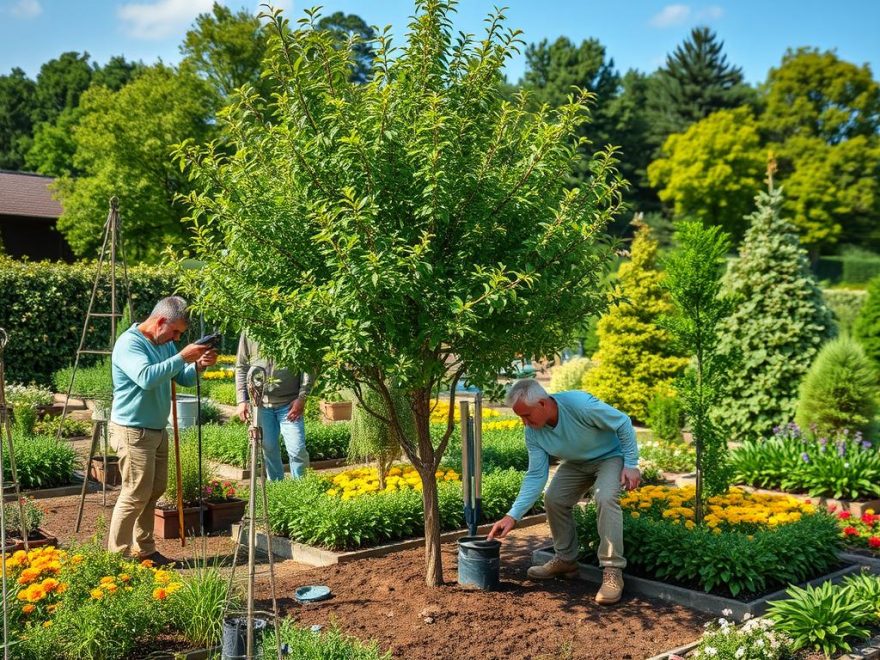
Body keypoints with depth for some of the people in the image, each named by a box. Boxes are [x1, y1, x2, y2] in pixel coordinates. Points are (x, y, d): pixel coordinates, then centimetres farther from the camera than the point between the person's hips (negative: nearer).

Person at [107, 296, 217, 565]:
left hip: (158, 429, 9)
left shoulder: (165, 344, 11)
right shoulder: (129, 343, -17)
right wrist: (182, 357, -33)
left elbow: (184, 379, 12)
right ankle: (117, 555, 1)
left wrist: (198, 365, -8)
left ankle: (144, 549, 24)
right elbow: (146, 377, -33)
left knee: (155, 490, 13)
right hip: (133, 431, -9)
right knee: (136, 495, -8)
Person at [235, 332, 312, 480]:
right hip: (260, 402, 2)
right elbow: (241, 368, 8)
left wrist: (302, 397, -10)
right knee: (269, 448, 12)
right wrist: (241, 400, 2)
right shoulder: (249, 333, 1)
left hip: (289, 403, -2)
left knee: (297, 450, -6)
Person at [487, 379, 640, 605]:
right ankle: (566, 560, 13)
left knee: (605, 497, -30)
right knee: (554, 498, -6)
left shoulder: (580, 404, -37)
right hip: (577, 462, 6)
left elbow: (624, 423, -24)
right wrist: (512, 516, -23)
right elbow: (536, 476, -15)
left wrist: (631, 464, -22)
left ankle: (612, 571, -24)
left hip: (611, 455, -6)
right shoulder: (533, 433, -18)